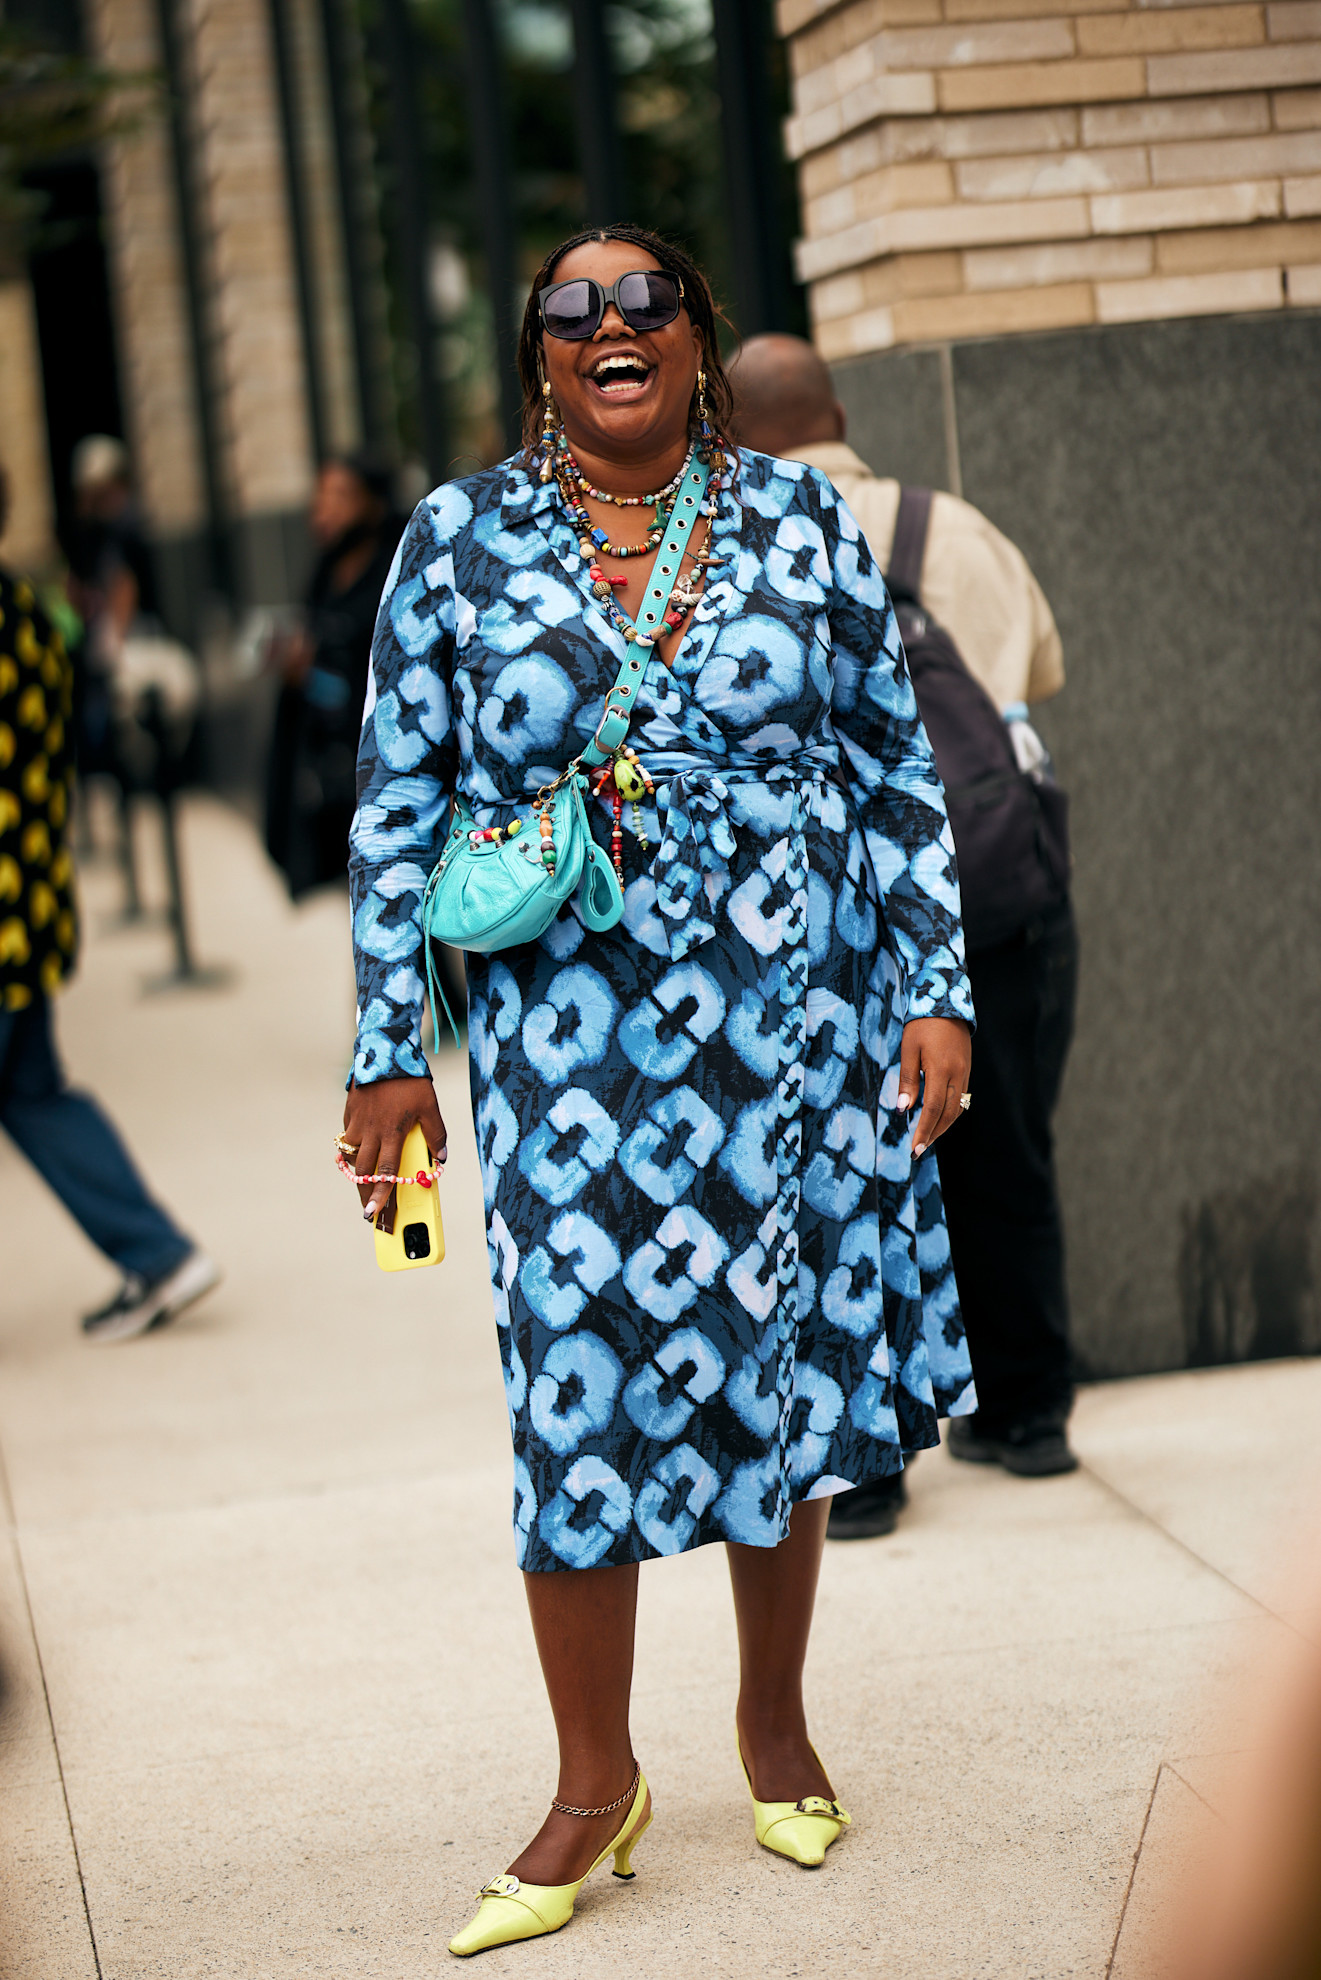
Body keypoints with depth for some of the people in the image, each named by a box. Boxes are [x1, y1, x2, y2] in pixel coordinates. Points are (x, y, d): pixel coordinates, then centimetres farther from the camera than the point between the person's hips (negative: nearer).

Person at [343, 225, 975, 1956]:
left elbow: (900, 771, 7)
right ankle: (595, 1782, 12)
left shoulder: (799, 519, 4)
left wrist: (936, 989, 1)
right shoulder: (460, 541, 2)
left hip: (797, 1020, 1)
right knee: (579, 1384, -2)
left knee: (783, 1360, 9)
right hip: (572, 1041, -1)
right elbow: (398, 807, 4)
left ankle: (776, 1715, 29)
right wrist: (390, 1052, 0)